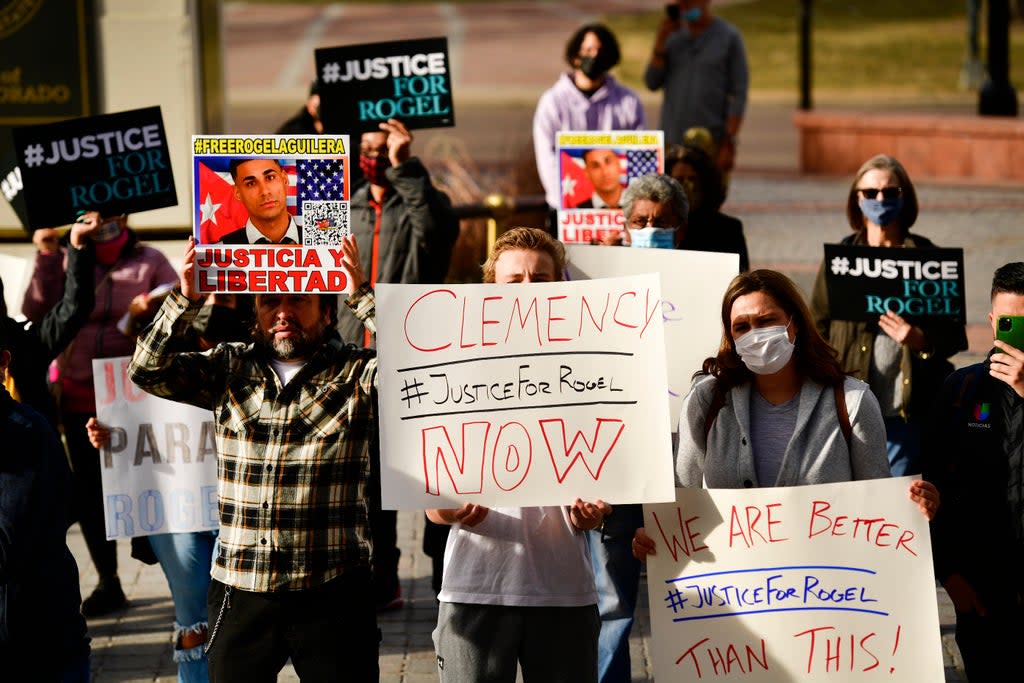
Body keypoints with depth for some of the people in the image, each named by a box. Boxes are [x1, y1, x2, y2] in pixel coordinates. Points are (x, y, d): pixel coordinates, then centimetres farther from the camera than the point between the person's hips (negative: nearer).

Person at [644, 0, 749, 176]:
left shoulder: (729, 36, 0)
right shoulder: (672, 35, 11)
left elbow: (739, 94, -3)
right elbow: (652, 82, 6)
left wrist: (729, 142, -11)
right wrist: (660, 41, -4)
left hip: (712, 144, -3)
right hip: (672, 144, 4)